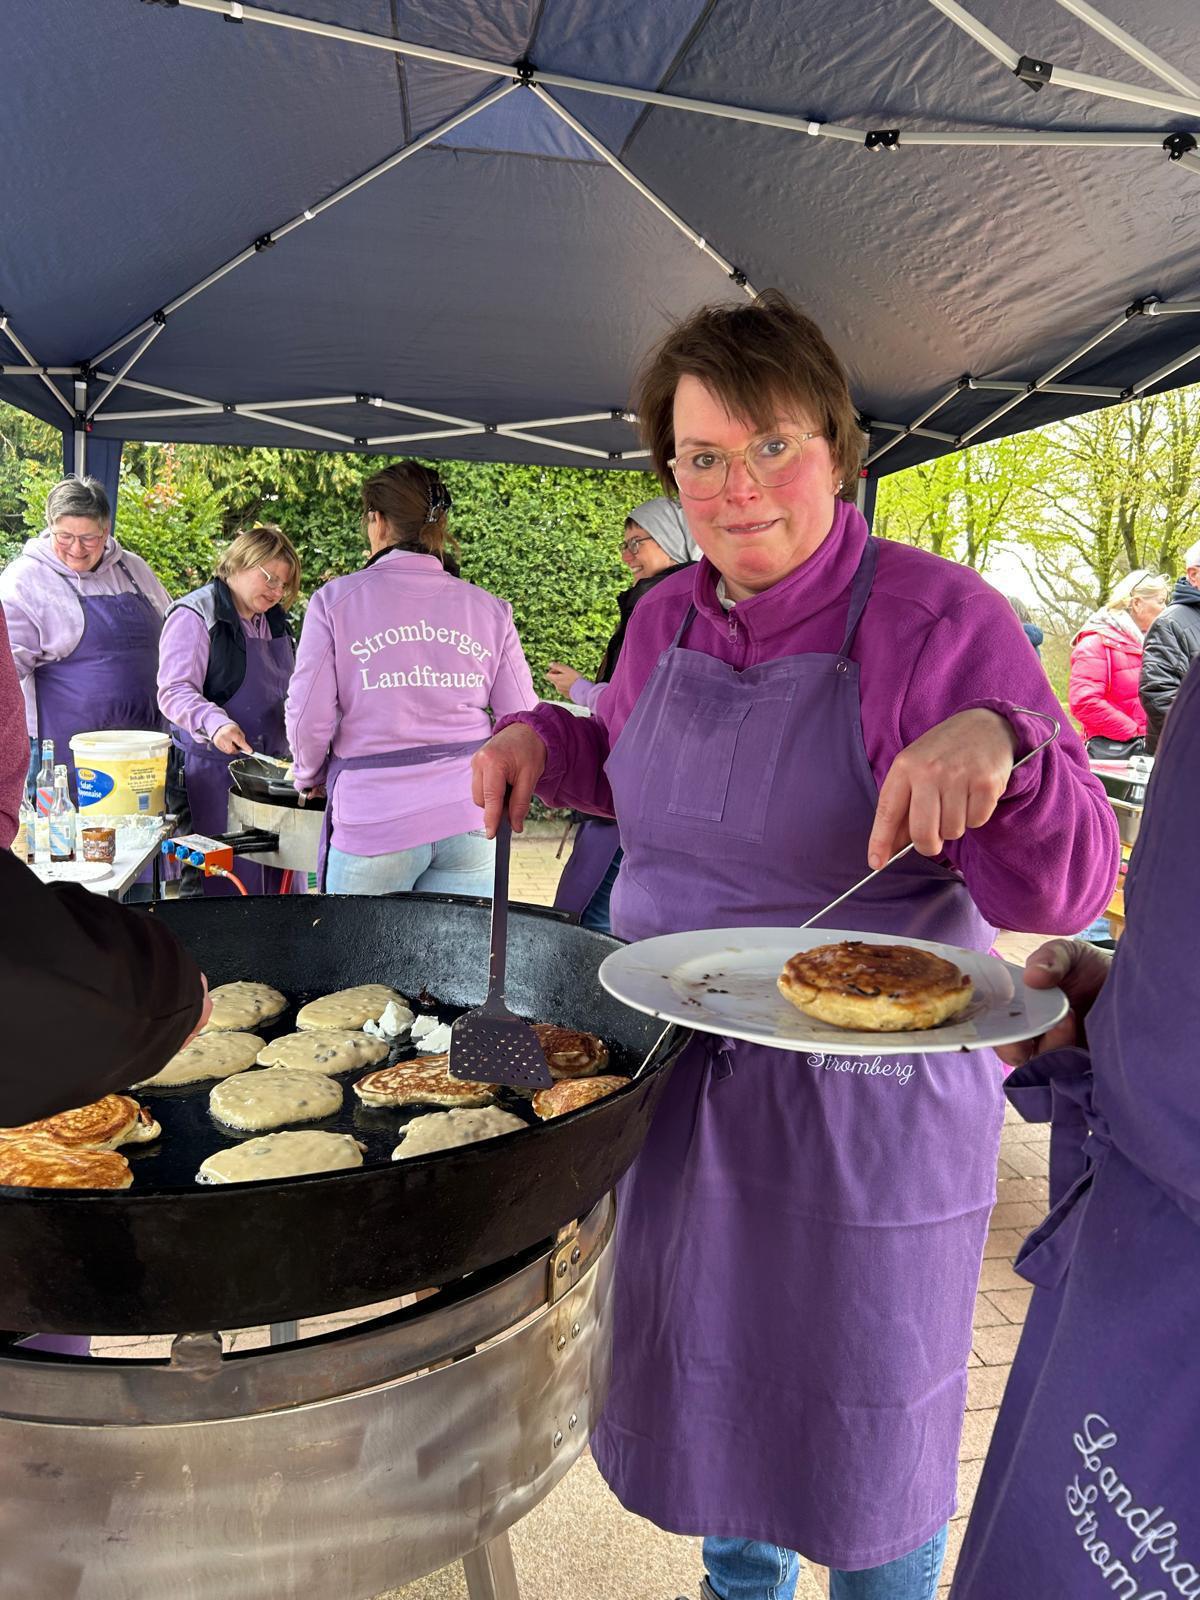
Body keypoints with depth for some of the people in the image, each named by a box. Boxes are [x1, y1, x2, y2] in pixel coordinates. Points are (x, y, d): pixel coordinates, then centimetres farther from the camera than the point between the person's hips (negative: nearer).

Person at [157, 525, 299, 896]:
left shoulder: (274, 621, 17)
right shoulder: (195, 615, -7)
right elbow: (173, 691, -15)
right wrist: (215, 723, -31)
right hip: (213, 766, -7)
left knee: (277, 877, 6)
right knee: (228, 878, -6)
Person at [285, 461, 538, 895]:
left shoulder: (335, 600, -2)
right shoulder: (488, 608, 5)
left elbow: (308, 717, -3)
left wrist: (311, 777, 16)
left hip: (375, 821, -2)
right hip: (471, 818, 3)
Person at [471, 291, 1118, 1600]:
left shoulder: (937, 617, -17)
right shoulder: (667, 618, 1)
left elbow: (1061, 893, -19)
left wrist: (997, 746, -38)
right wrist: (543, 739, 1)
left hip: (864, 1104, -6)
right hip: (676, 1079, 6)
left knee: (864, 1421, 16)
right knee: (706, 1380, 26)